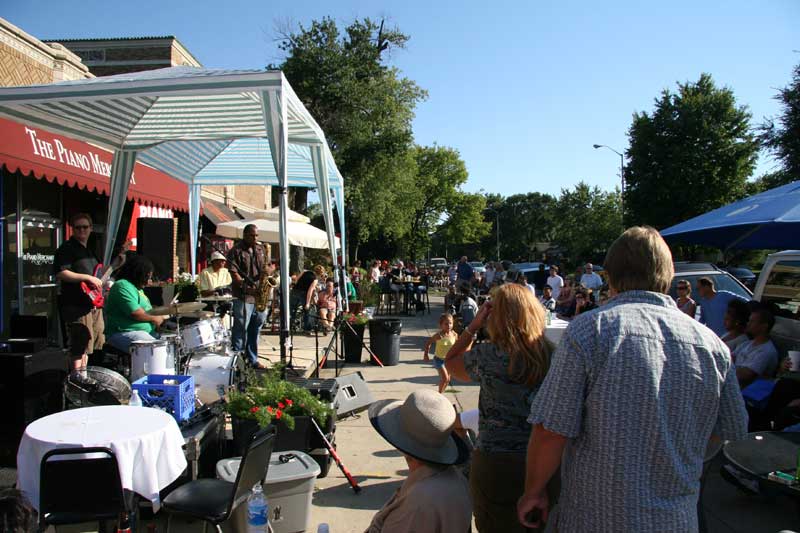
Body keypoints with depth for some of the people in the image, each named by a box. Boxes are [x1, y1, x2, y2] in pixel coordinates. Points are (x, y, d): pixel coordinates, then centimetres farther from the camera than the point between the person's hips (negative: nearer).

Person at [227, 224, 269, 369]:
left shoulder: (261, 249, 14)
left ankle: (252, 359, 24)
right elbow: (234, 274, -13)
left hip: (260, 296, 6)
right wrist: (248, 287, -25)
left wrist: (267, 271, -5)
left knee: (255, 328, 13)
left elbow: (267, 266, 19)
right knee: (240, 329, -3)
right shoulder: (235, 252, -6)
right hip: (243, 297, -6)